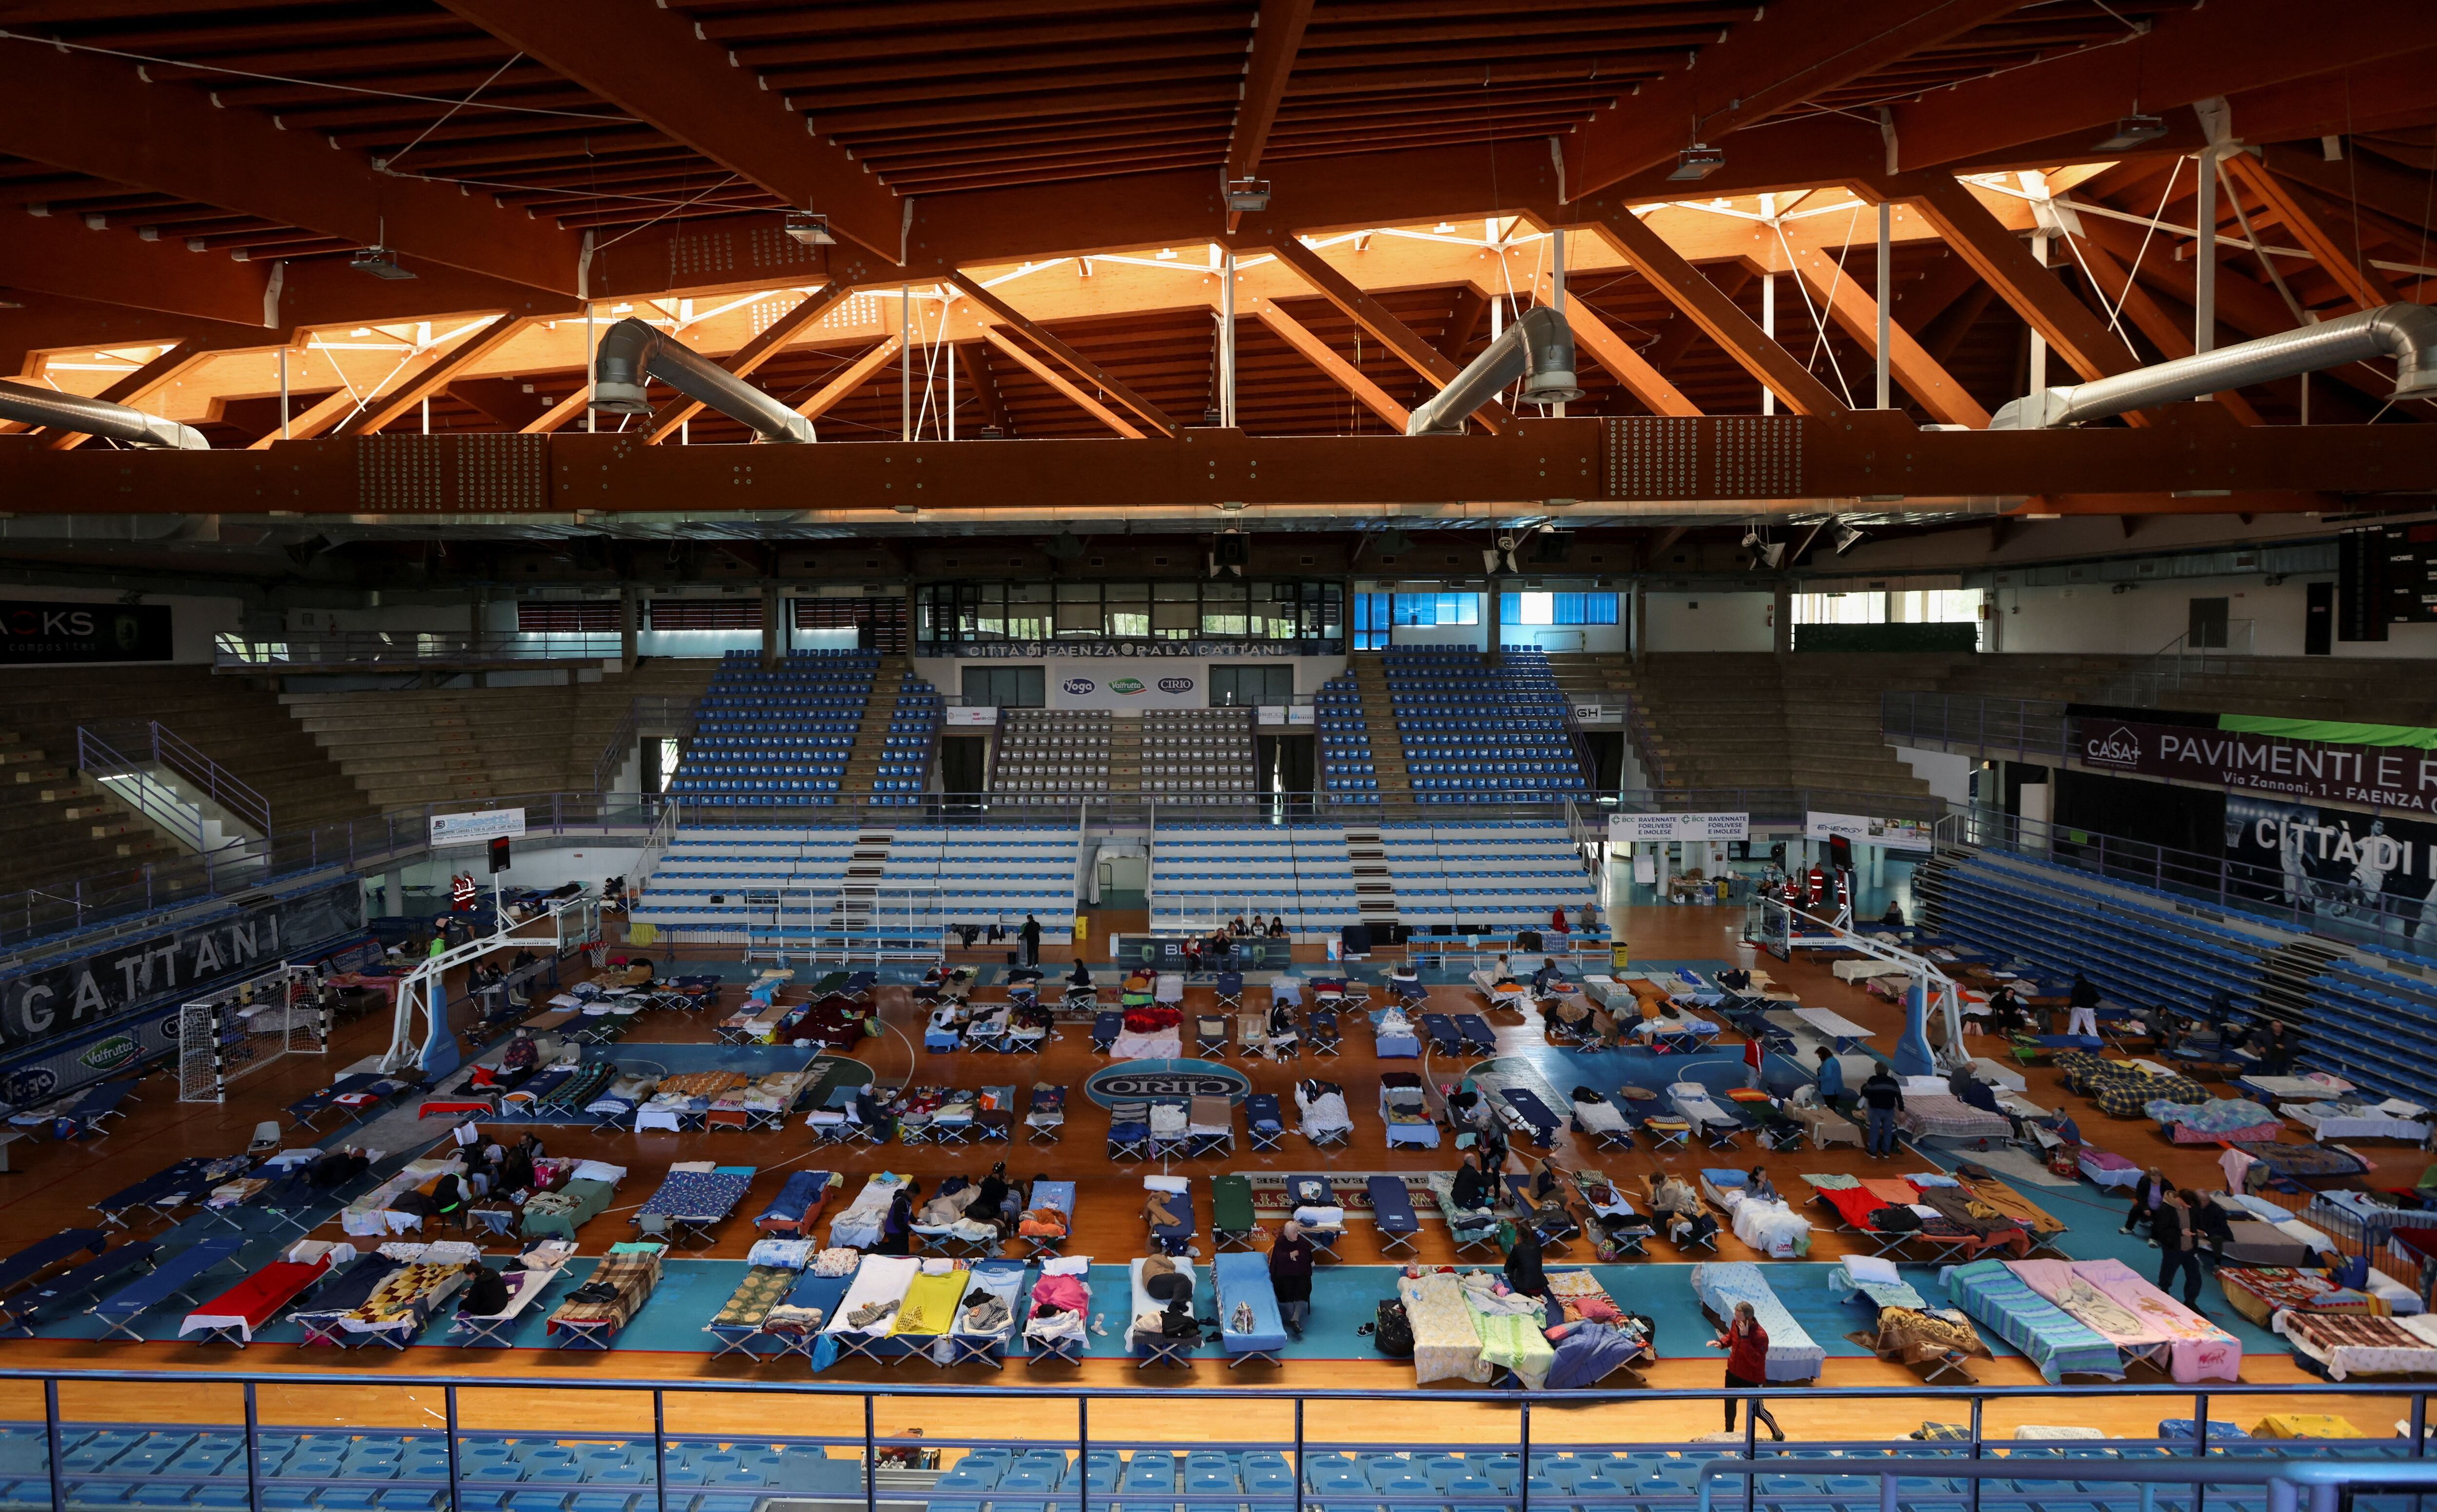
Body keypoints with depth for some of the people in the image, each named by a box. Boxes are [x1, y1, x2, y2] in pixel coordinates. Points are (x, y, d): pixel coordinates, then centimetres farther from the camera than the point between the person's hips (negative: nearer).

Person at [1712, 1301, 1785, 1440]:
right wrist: (1721, 1343, -10)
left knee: (1757, 1411, 8)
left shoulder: (1760, 1336, -33)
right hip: (1733, 1373, 6)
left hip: (1752, 1380, -6)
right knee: (1729, 1403, 21)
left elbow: (1755, 1360, -38)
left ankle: (1779, 1436, 33)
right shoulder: (1735, 1324, -12)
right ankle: (1729, 1433, 45)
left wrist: (1745, 1337, -43)